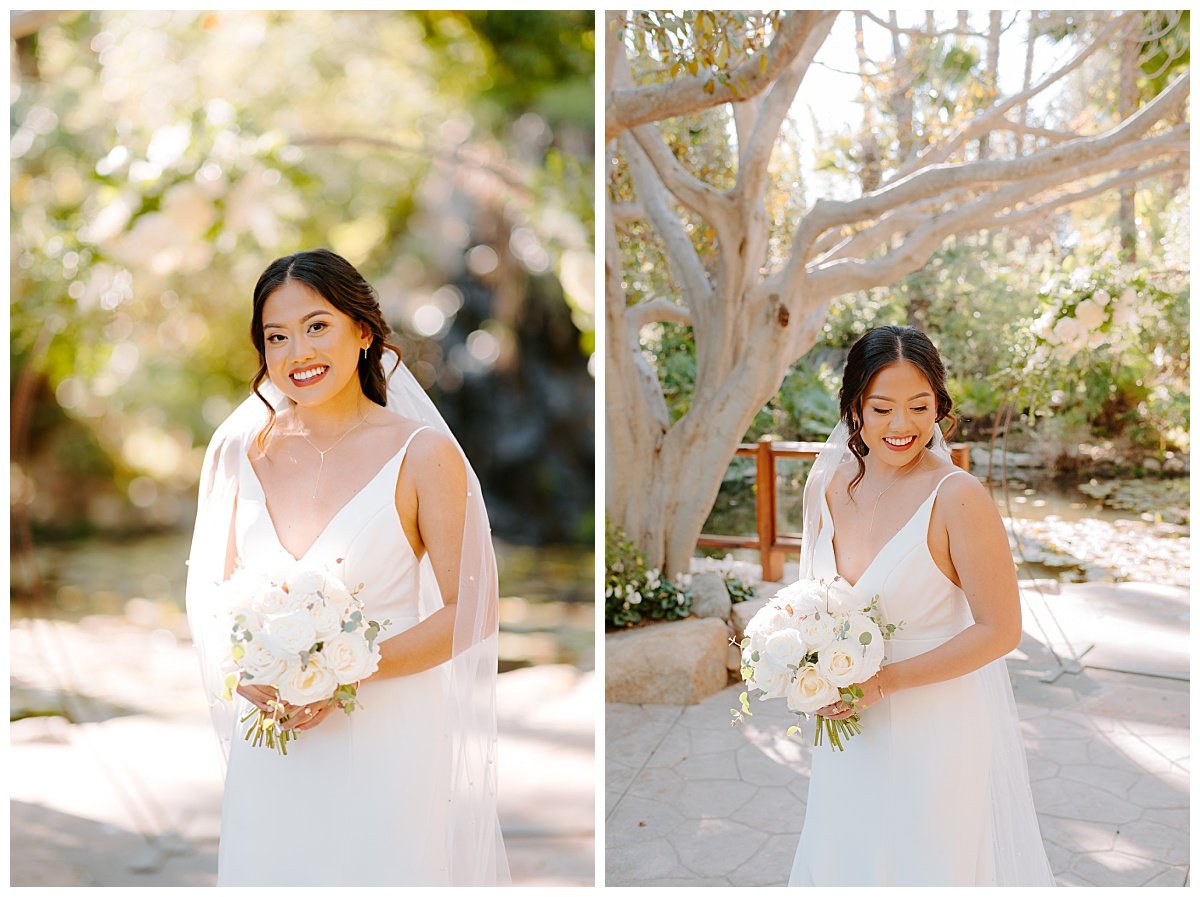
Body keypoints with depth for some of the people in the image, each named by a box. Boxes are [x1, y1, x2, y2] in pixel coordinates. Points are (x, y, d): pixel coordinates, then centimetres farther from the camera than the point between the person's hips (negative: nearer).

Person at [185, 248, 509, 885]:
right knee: (269, 874, 15)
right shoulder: (245, 453, 3)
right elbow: (218, 594, 11)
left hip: (386, 740, -3)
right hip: (269, 752, 3)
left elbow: (471, 610, -9)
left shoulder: (422, 454, -10)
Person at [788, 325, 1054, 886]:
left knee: (924, 862, 16)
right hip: (849, 728, 5)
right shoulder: (826, 482, -4)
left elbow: (1000, 631, -19)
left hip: (937, 726, -5)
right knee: (843, 859, 23)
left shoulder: (956, 497, -22)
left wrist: (882, 683, -21)